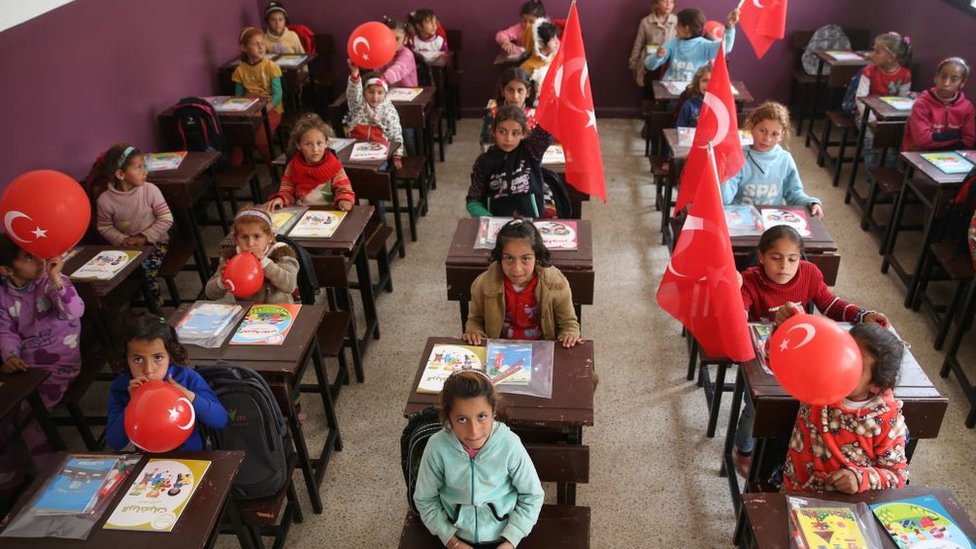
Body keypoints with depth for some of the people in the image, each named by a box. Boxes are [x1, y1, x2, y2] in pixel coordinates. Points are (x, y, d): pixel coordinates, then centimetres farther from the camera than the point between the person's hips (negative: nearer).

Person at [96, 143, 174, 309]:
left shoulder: (150, 190, -12)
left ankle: (155, 302, -2)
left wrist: (145, 237, -16)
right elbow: (104, 227, 0)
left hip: (155, 241, -1)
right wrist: (122, 240, -16)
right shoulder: (105, 200, -11)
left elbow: (166, 219, -9)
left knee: (146, 265, -27)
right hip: (127, 246, 1)